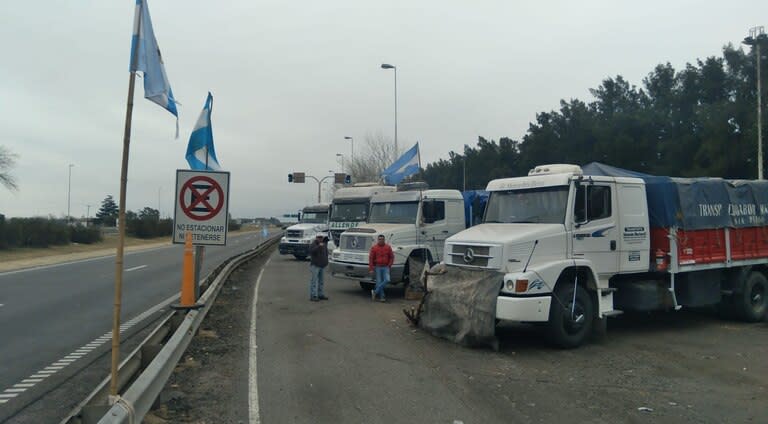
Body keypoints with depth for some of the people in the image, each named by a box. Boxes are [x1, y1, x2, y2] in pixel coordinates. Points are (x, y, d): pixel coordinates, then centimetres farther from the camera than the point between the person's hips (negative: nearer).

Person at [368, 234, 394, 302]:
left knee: (387, 280, -15)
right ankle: (382, 297, 7)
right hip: (378, 267, -1)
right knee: (379, 282, -2)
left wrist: (389, 265, -2)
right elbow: (371, 259, 0)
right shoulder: (374, 248, 0)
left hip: (386, 267, 1)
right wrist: (371, 269, -5)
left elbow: (392, 257, 10)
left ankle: (375, 292, -4)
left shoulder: (388, 247, 4)